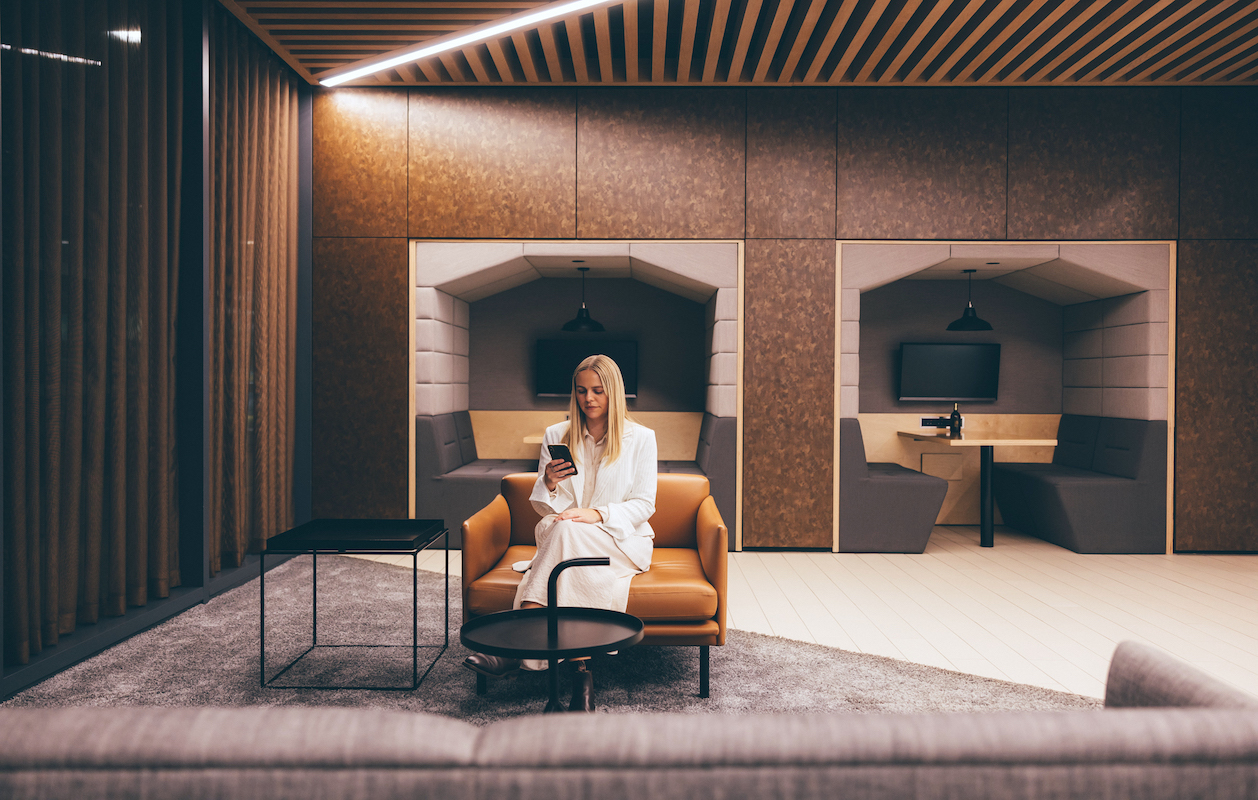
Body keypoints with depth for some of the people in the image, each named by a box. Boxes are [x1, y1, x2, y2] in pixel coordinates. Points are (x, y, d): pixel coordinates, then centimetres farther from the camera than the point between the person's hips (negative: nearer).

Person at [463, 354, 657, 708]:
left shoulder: (640, 438, 3)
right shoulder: (556, 436, 11)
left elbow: (644, 504, -4)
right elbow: (542, 507, 10)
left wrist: (598, 514, -21)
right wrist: (549, 484, -15)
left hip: (623, 541, -2)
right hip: (567, 545, 2)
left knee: (565, 530, -34)